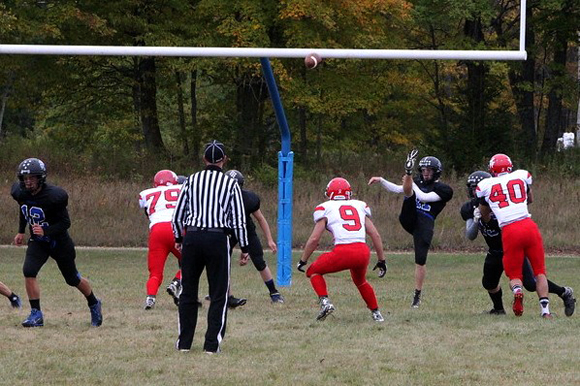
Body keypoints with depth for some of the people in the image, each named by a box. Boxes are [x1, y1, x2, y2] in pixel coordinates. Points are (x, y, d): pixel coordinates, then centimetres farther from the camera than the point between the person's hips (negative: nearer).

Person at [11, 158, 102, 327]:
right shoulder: (21, 193, -10)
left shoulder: (53, 196, -28)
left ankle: (94, 305, 37)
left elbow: (65, 222, -21)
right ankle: (36, 315, -11)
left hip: (58, 242, -4)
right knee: (29, 272, -19)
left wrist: (45, 231, -34)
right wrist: (21, 231, 18)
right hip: (37, 242, 4)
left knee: (72, 279, 10)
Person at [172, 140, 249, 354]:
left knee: (188, 291, 12)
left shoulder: (192, 181, 4)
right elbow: (239, 220, -1)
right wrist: (244, 248, 7)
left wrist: (179, 238, 22)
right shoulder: (230, 184, -1)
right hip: (218, 238, -2)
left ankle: (184, 342, 15)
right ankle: (212, 344, 3)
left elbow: (177, 216, 7)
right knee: (218, 294, 6)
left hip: (192, 237, 2)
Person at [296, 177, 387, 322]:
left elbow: (314, 239, 6)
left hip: (343, 252, -4)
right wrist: (381, 260, 24)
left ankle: (325, 302, -1)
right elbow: (375, 235, 17)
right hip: (363, 253, 4)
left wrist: (302, 261, 17)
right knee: (360, 281, 35)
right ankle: (376, 313, 30)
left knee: (314, 271, 20)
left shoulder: (326, 208, 11)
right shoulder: (360, 206, 21)